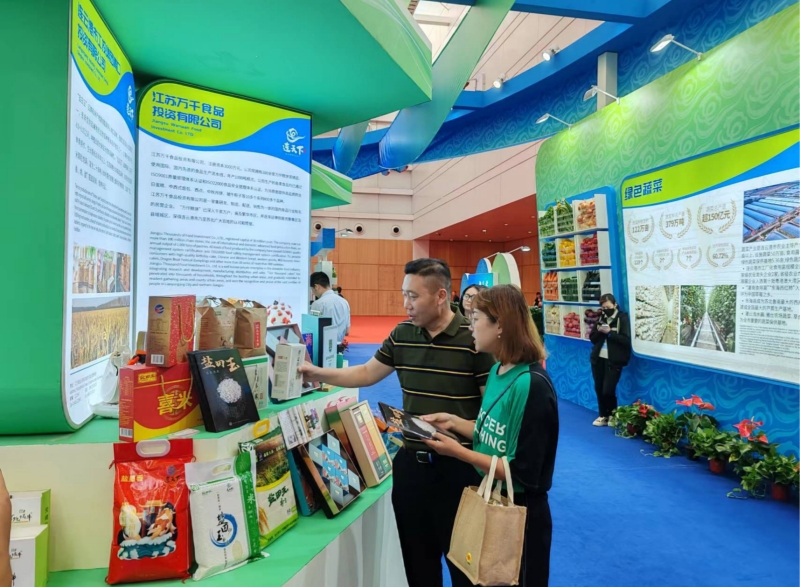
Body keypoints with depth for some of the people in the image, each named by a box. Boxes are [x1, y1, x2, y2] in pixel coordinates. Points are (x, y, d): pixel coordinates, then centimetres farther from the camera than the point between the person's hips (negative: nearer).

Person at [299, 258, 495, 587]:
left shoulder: (473, 339, -16)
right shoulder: (401, 335, 2)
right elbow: (368, 373, 13)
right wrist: (318, 374, 3)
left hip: (458, 465, -5)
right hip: (411, 460, 6)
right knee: (416, 553, 21)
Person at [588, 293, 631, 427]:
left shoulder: (623, 318, -6)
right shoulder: (600, 318, 10)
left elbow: (626, 340, -15)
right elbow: (592, 338, 9)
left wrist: (610, 333, -21)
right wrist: (599, 331, -10)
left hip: (613, 361, -5)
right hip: (598, 359, 5)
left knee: (608, 390, -7)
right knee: (599, 389, 9)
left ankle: (613, 415, 17)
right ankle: (603, 415, 24)